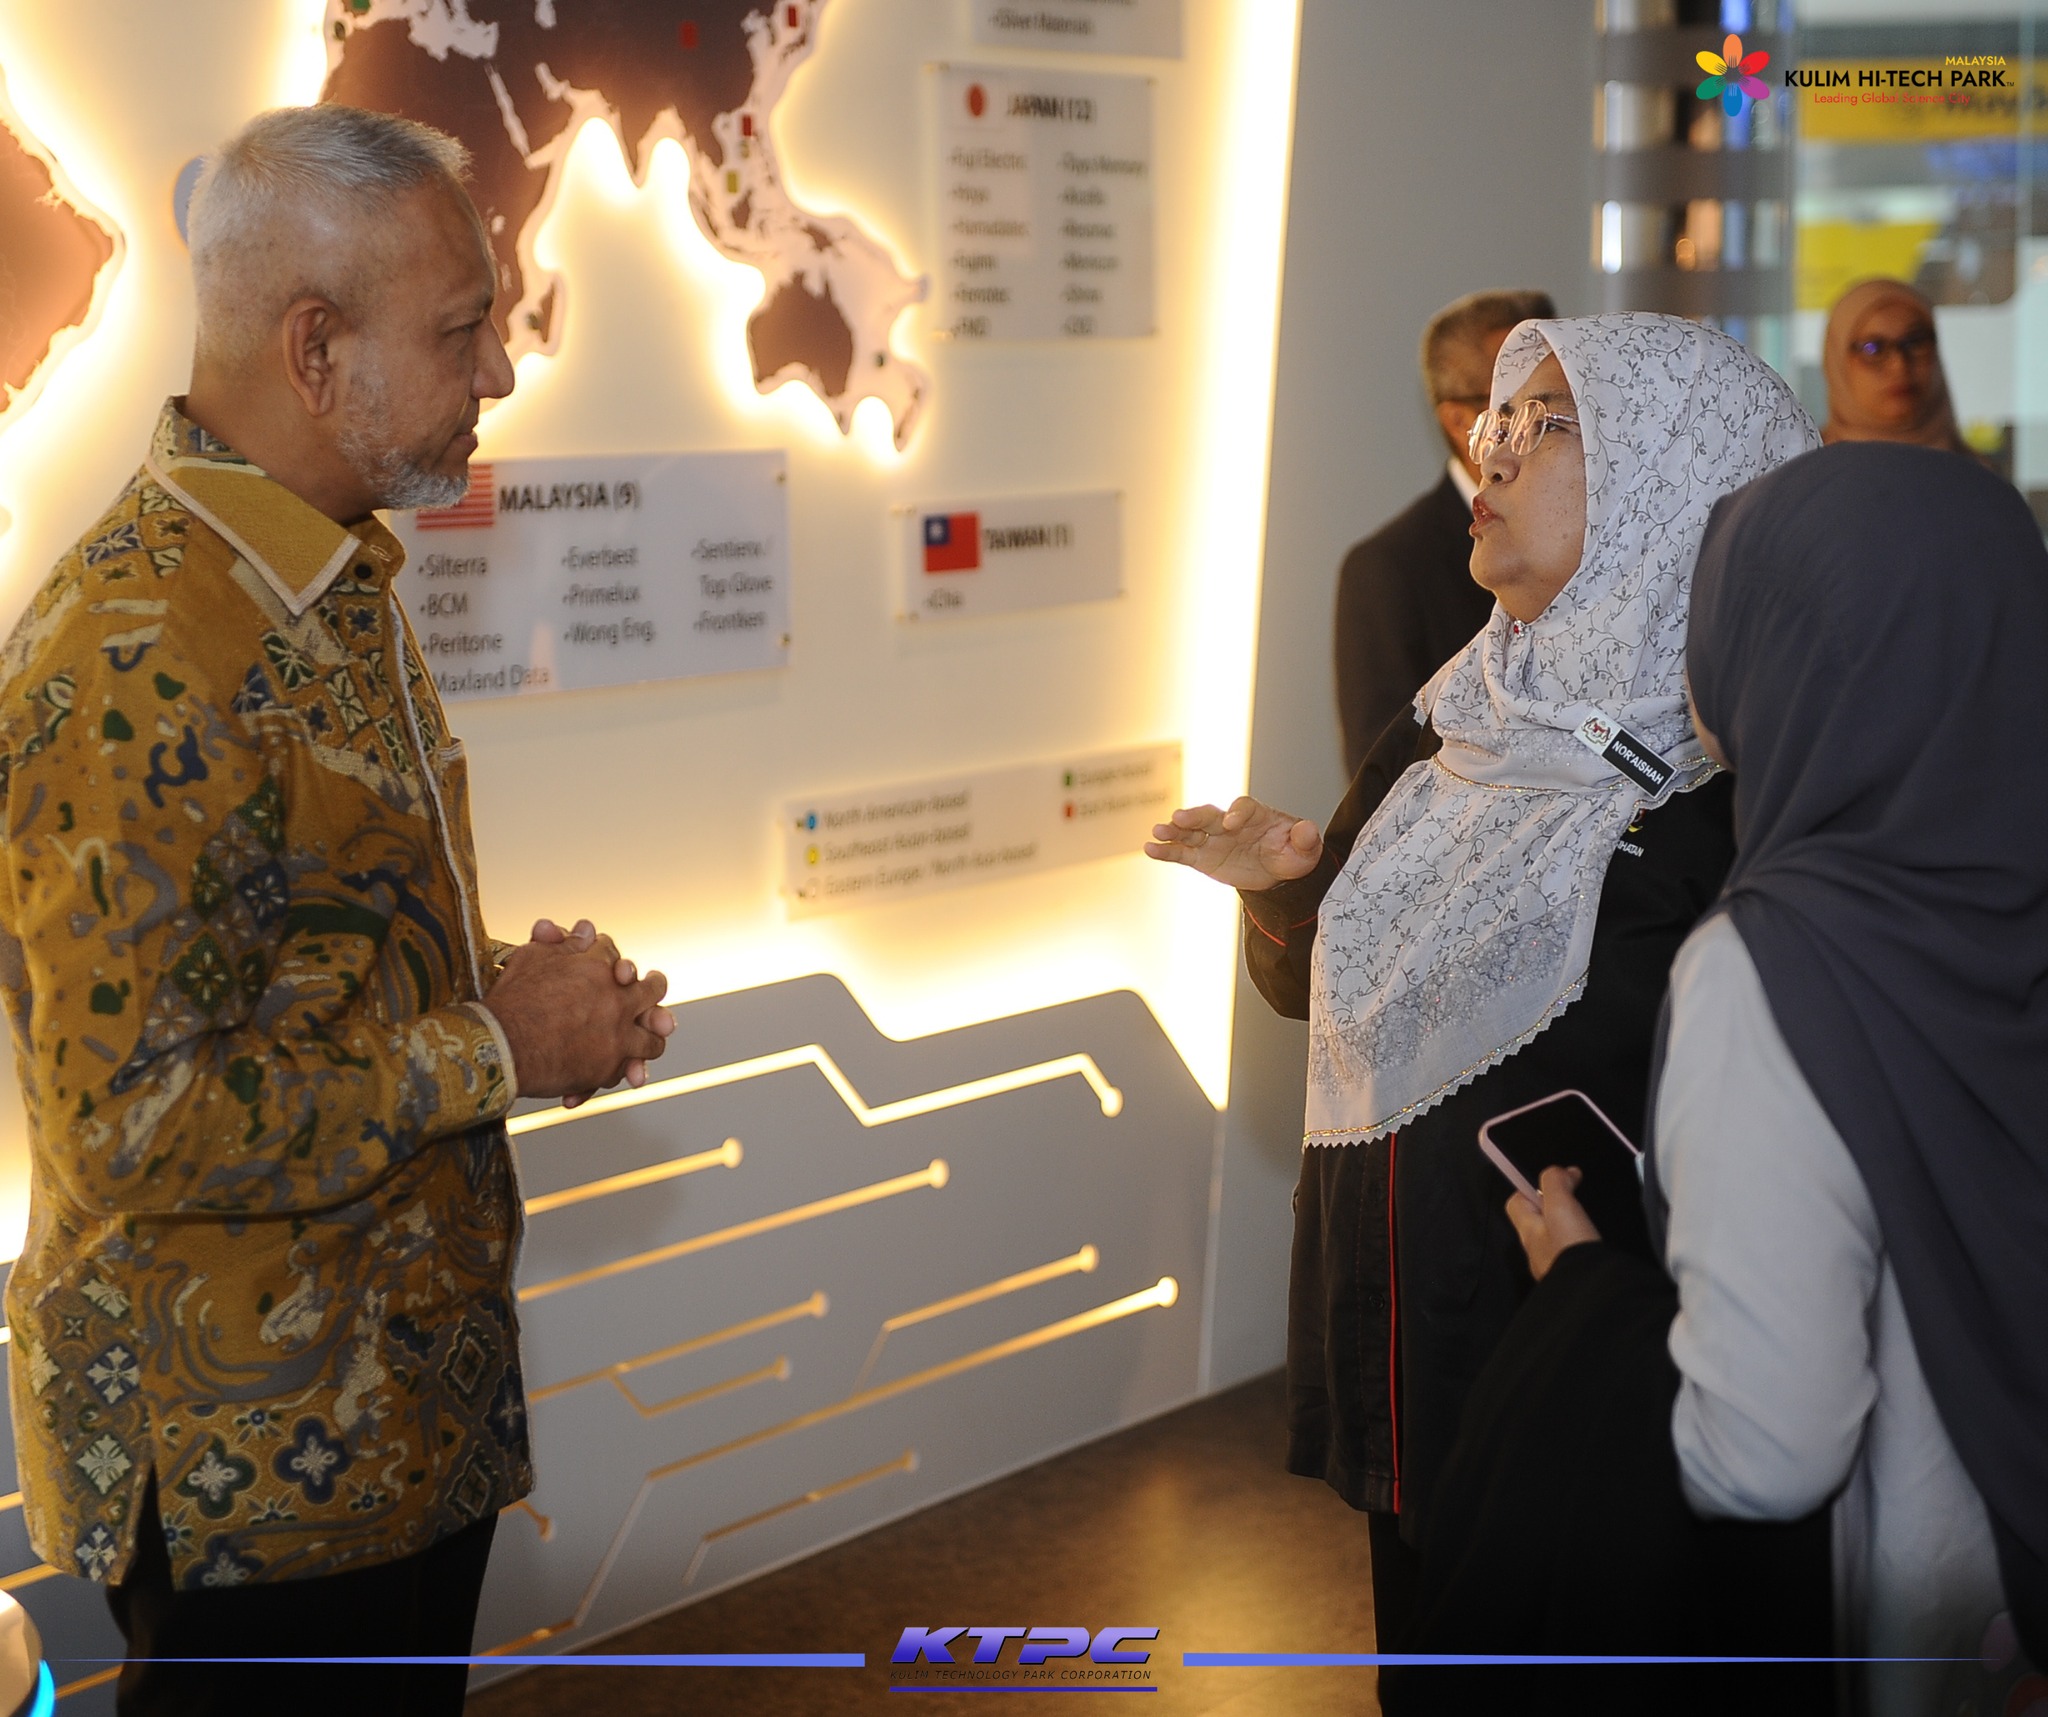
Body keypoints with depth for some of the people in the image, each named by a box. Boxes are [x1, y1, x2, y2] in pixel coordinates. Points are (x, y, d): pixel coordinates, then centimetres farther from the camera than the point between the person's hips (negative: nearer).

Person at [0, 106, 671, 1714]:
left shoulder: (336, 582, 8)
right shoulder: (133, 662, -25)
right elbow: (137, 1127, -27)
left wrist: (519, 983, 0)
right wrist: (494, 1049, -19)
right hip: (244, 1463, -9)